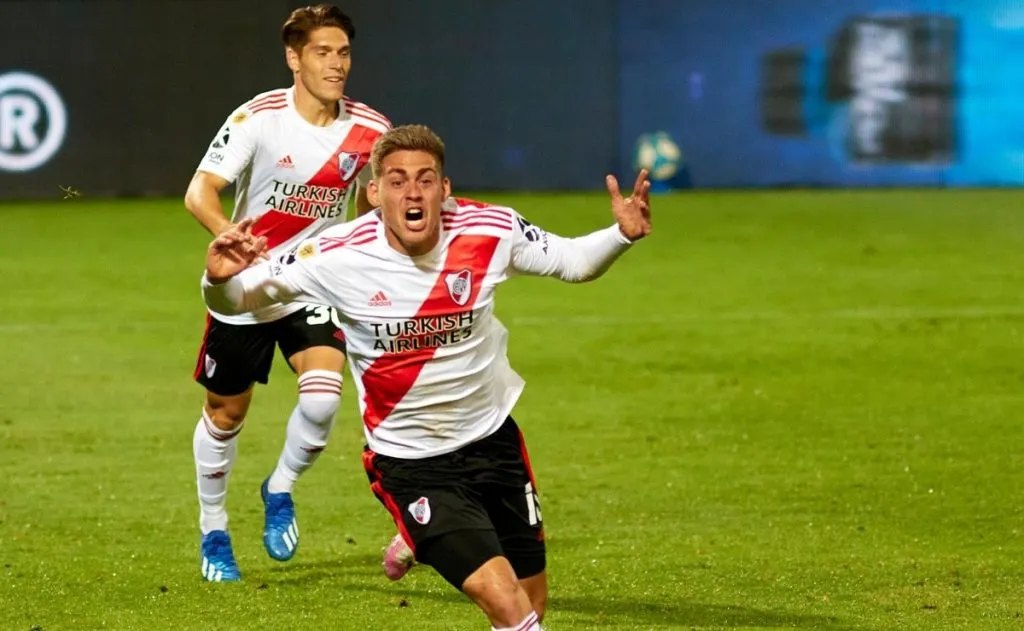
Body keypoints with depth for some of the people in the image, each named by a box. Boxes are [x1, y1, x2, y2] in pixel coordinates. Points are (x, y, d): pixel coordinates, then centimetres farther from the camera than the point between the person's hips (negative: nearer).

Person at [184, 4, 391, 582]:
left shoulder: (369, 131, -8)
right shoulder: (258, 118, -17)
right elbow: (199, 192, -24)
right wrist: (227, 232, -43)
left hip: (316, 287, 1)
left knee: (323, 397, -22)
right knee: (226, 414, 11)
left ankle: (280, 491, 8)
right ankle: (214, 533, 35)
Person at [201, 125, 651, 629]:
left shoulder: (490, 232, -14)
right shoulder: (340, 257, -20)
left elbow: (573, 261, 3)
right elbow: (235, 299, -12)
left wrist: (622, 234, -17)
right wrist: (220, 279, -35)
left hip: (493, 440, 4)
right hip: (409, 461, -4)